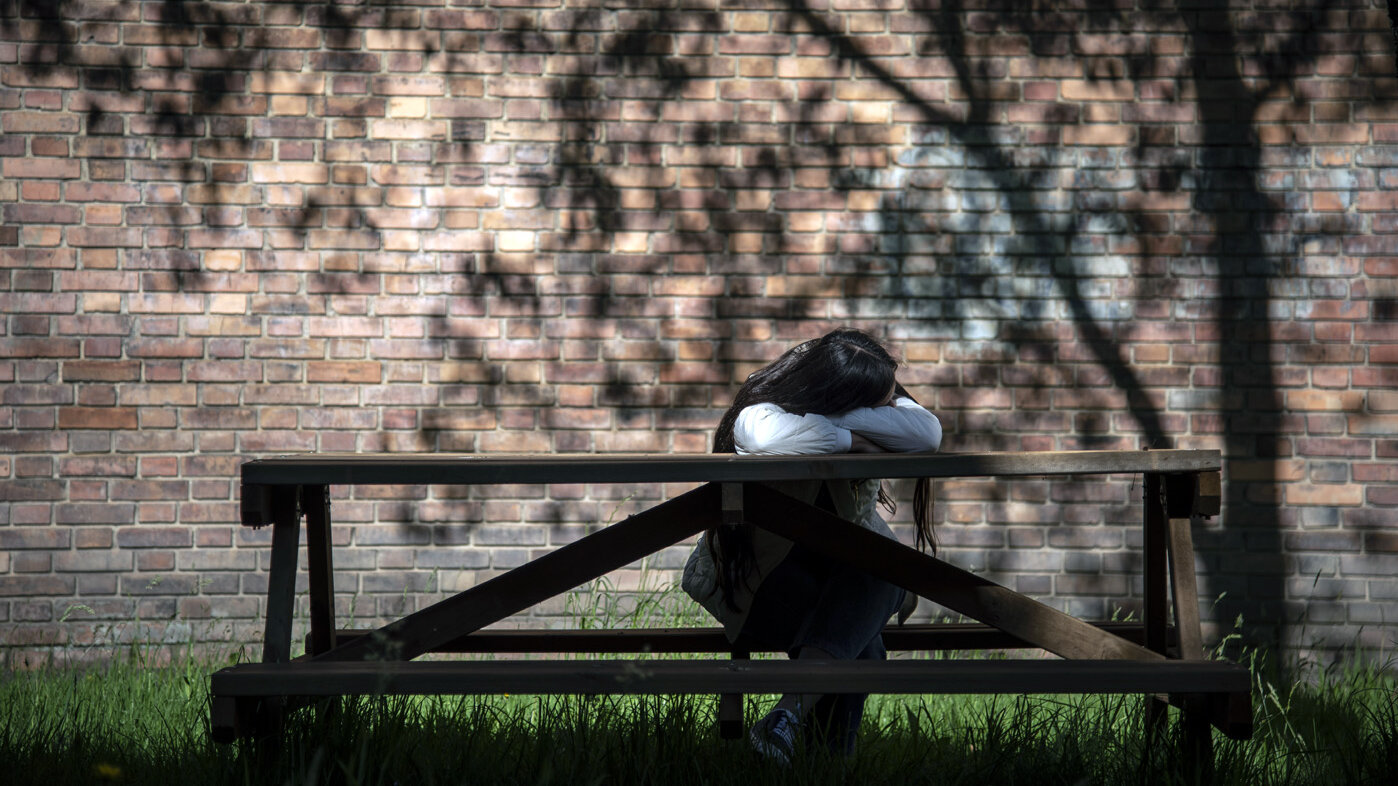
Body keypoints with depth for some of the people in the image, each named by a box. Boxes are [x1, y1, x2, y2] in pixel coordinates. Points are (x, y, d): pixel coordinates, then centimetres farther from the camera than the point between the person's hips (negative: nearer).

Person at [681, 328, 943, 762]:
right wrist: (845, 437, -36)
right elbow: (764, 436, -50)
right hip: (759, 567, -5)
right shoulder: (763, 409, -25)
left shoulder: (876, 392, -12)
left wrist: (833, 417, -35)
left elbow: (927, 432, -30)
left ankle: (792, 710, -32)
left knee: (879, 570, -28)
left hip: (844, 561, 5)